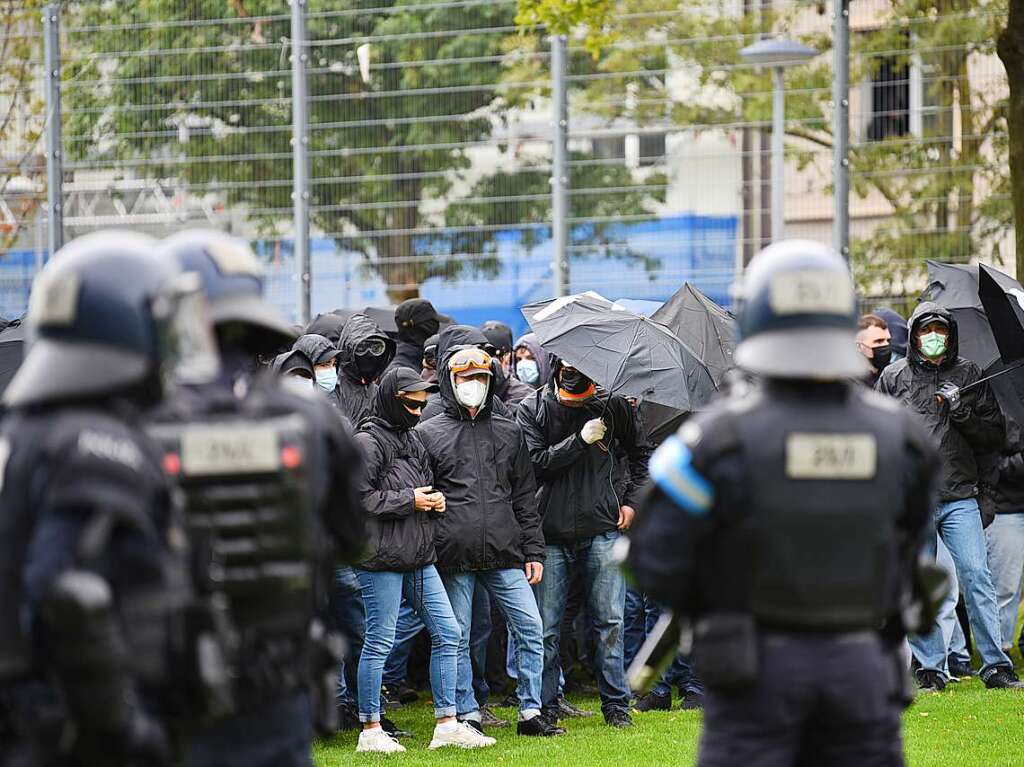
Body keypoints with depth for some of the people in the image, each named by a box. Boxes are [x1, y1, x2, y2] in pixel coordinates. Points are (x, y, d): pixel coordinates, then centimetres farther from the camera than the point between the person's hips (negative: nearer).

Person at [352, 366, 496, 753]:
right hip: (382, 557, -9)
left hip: (419, 557, 9)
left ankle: (446, 724, 12)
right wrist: (410, 501, -13)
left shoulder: (412, 439, 17)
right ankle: (370, 731, 3)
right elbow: (360, 498, -17)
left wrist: (436, 501, 6)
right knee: (379, 641, -4)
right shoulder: (368, 442, -10)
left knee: (447, 633, 7)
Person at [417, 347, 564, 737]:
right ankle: (468, 716, 11)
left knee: (531, 630, -2)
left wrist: (533, 551, 10)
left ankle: (531, 713, 6)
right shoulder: (429, 434, 4)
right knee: (457, 639, 2)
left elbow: (525, 496, 16)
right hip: (453, 557, -3)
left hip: (505, 554, 3)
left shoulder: (508, 432, 15)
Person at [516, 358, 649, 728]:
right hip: (551, 534, -1)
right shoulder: (532, 409, 1)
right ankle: (545, 705, 9)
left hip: (602, 530, 1)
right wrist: (580, 440, -15)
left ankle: (616, 702, 10)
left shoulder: (612, 405, 5)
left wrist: (631, 500, 11)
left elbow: (639, 454, 20)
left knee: (609, 620, 2)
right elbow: (535, 462, -11)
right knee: (546, 626, 0)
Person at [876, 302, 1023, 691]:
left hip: (960, 498, 0)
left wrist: (963, 411, -7)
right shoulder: (894, 377, 7)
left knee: (977, 578, -7)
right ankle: (931, 668, 11)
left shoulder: (969, 374, 9)